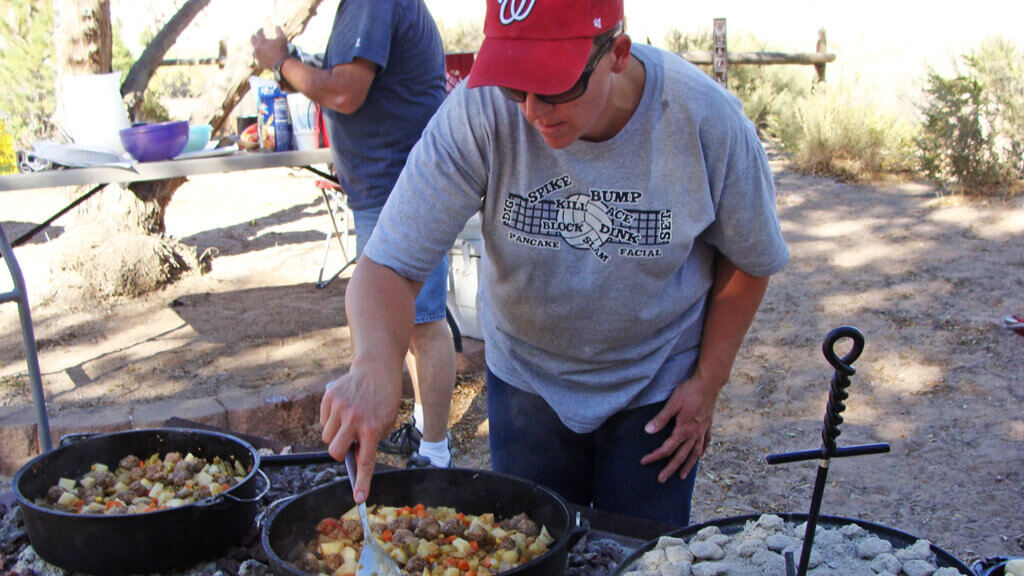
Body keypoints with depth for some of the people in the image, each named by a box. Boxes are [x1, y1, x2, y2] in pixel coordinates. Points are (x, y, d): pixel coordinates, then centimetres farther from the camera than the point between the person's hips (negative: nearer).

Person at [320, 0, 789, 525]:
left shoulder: (706, 119, -23)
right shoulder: (478, 113, -26)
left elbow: (748, 259, -5)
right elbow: (389, 264, -26)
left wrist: (709, 381, -6)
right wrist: (375, 363, -46)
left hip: (656, 389, 0)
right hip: (526, 381, 1)